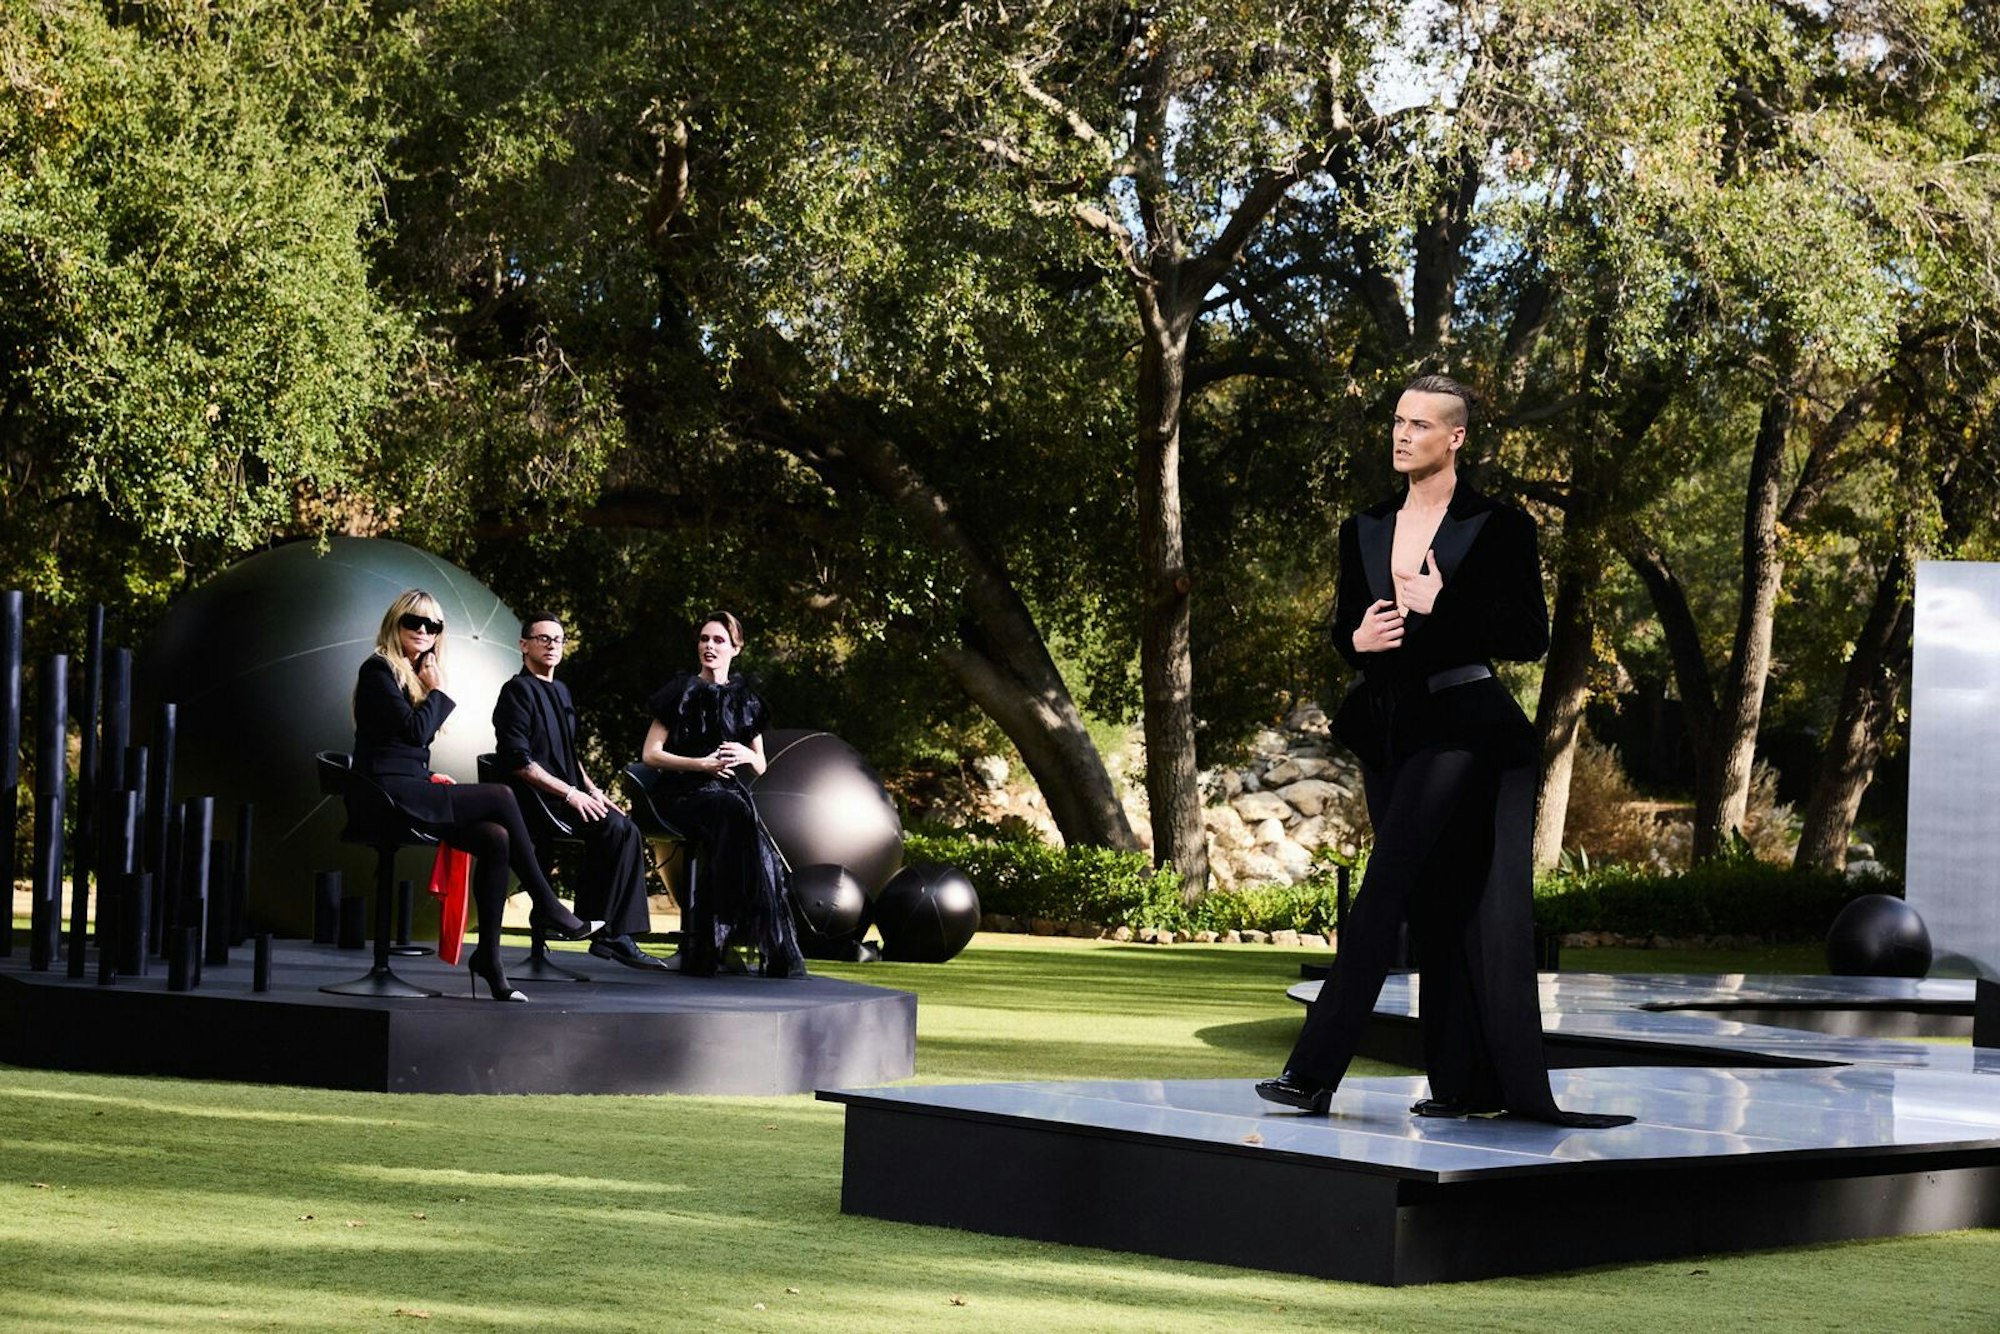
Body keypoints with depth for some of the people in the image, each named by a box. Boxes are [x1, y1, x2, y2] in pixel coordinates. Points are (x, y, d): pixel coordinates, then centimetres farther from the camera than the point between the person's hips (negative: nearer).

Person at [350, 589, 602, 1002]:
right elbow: (414, 730, -16)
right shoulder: (379, 670, -6)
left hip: (411, 791, 8)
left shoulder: (415, 673, 22)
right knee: (501, 797, -17)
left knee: (496, 839, -15)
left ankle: (488, 955, -16)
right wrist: (436, 691, -2)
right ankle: (546, 905, -8)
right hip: (389, 793, -8)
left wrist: (433, 779, 10)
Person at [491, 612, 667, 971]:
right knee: (616, 829, -25)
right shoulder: (518, 690, -7)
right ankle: (610, 934, -20)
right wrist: (570, 793, -19)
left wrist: (591, 790, 9)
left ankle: (615, 933, -17)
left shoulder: (560, 691, 21)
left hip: (564, 798, 8)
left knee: (628, 832, -14)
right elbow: (518, 760, -16)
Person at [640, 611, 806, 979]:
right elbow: (650, 755, 0)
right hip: (683, 793, -4)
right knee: (734, 811, -36)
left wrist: (746, 755, -3)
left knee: (736, 815, -34)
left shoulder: (745, 700, 16)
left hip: (728, 792, 4)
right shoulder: (682, 691, 4)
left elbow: (761, 768, 21)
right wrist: (702, 763, -12)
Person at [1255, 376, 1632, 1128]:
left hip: (1457, 726, -6)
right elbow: (1343, 628, 16)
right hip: (1386, 727, 6)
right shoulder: (1366, 530, 13)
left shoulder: (1497, 527, -4)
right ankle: (1465, 1084, 10)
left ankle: (1316, 1072, -14)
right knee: (1432, 904, 6)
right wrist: (1358, 639, -7)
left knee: (1386, 884, -13)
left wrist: (1440, 610, -15)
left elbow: (1530, 639, -7)